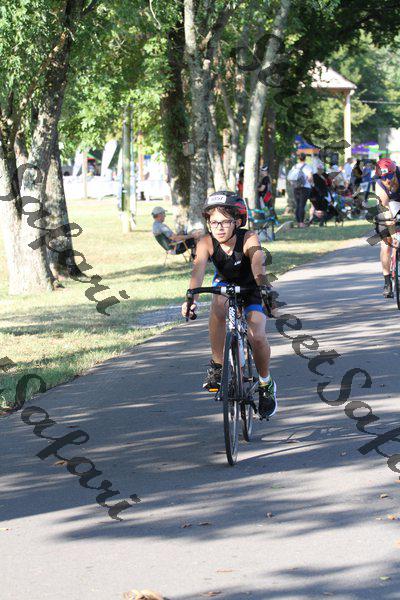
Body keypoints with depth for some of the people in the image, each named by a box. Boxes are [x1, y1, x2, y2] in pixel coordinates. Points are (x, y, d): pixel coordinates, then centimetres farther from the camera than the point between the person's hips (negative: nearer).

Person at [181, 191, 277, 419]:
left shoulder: (249, 240, -31)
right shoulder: (207, 243, -25)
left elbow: (258, 269, -45)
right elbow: (198, 270, -40)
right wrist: (192, 298, -58)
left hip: (251, 290, -2)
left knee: (257, 337, -21)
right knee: (218, 306, -34)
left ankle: (266, 384, 7)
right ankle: (217, 366, -20)